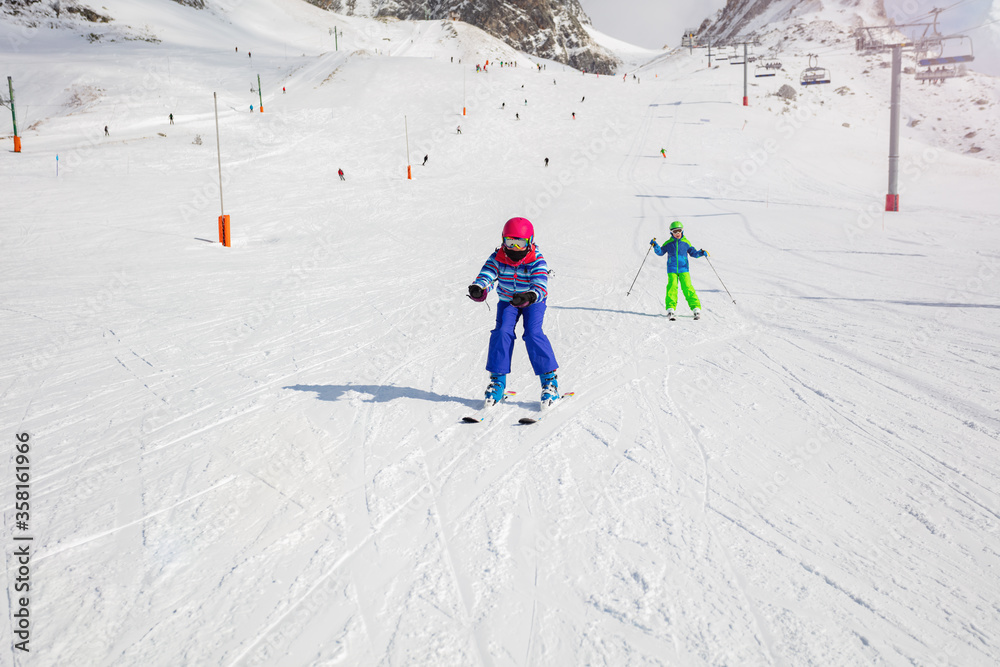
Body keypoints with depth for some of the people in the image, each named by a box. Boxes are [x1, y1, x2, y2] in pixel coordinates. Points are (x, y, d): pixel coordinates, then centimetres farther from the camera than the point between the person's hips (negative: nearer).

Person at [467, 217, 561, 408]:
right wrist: (478, 288, -52)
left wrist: (529, 297, -58)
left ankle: (550, 379, -12)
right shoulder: (498, 258, -15)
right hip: (507, 301, 3)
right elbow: (487, 274, -28)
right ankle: (498, 380, -4)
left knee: (533, 333, -22)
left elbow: (540, 286, -36)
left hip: (533, 302, -3)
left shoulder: (536, 261, -24)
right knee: (502, 332, -17)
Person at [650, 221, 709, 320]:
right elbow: (661, 252, 6)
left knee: (687, 288, -9)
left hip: (683, 269, 0)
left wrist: (700, 253, -2)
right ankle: (670, 309, -11)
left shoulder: (686, 243, 10)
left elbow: (693, 252, 15)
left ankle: (696, 309, -6)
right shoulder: (668, 243, 8)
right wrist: (655, 246, -10)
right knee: (672, 287, -13)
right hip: (672, 270, 0)